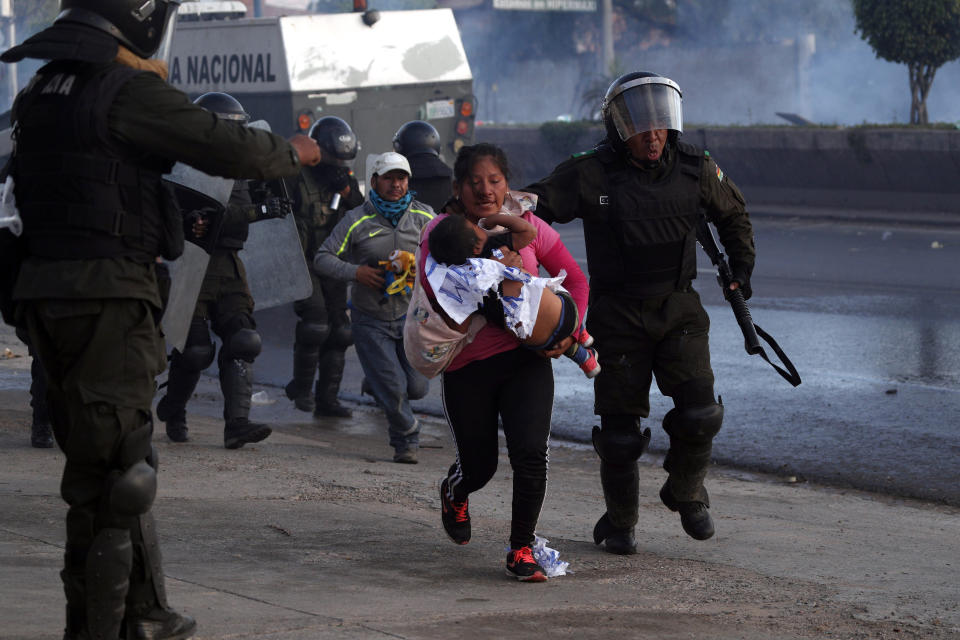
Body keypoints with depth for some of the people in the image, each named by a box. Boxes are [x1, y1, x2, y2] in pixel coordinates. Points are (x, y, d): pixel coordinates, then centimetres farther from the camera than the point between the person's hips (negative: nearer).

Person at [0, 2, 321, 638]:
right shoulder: (127, 90, -14)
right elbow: (225, 147, -10)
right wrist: (291, 153, 8)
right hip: (108, 296, -9)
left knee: (120, 463, 17)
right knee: (111, 466, -3)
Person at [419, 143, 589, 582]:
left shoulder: (526, 226, 1)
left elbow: (575, 280, 8)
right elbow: (436, 291, -21)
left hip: (526, 359, 1)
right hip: (467, 367, -1)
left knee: (530, 454, -17)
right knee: (479, 467, 9)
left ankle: (521, 550, 0)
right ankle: (454, 492, 48)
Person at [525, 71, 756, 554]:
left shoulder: (695, 170, -1)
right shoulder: (589, 175, -11)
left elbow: (732, 213, 18)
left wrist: (741, 267, 16)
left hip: (678, 311, 2)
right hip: (617, 315, -2)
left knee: (698, 413, -12)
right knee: (620, 427, 2)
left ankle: (685, 492, 17)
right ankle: (619, 522, 24)